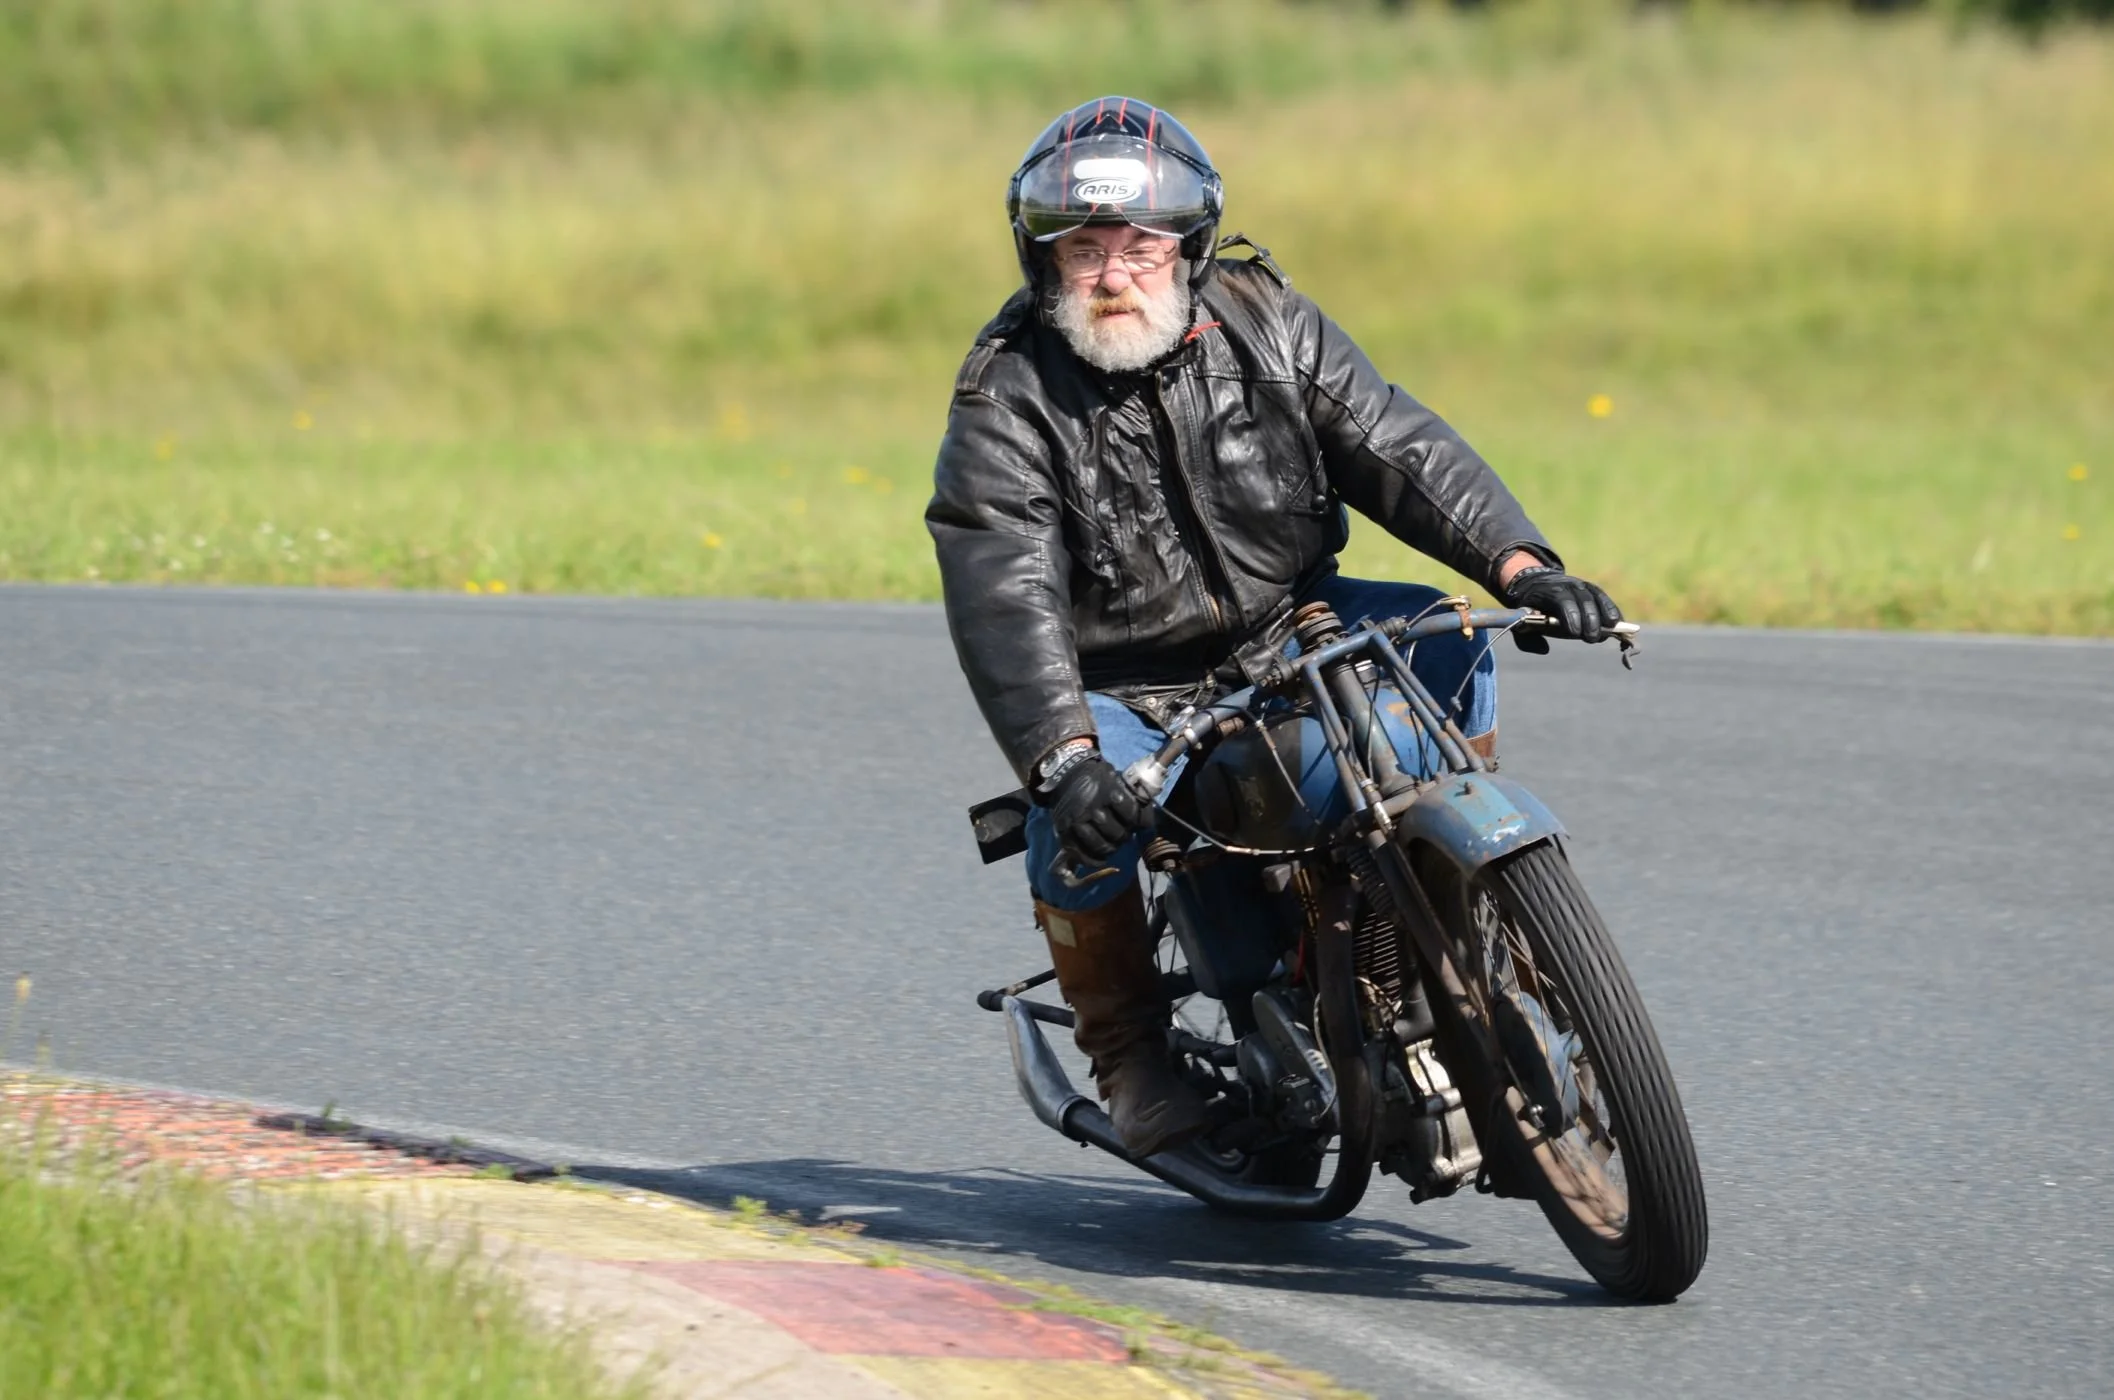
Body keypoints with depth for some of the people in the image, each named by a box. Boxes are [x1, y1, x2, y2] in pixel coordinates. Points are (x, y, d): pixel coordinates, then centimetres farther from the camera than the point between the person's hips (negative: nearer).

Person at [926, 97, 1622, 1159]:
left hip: (1284, 629, 4)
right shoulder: (1007, 400, -15)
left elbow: (1393, 445, -8)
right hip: (1119, 692, -4)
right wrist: (1063, 758, -40)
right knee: (1082, 821, -31)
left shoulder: (1263, 325, -4)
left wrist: (1517, 561, -25)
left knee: (1448, 646, -15)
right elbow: (1003, 603, -25)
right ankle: (1128, 1051, -6)